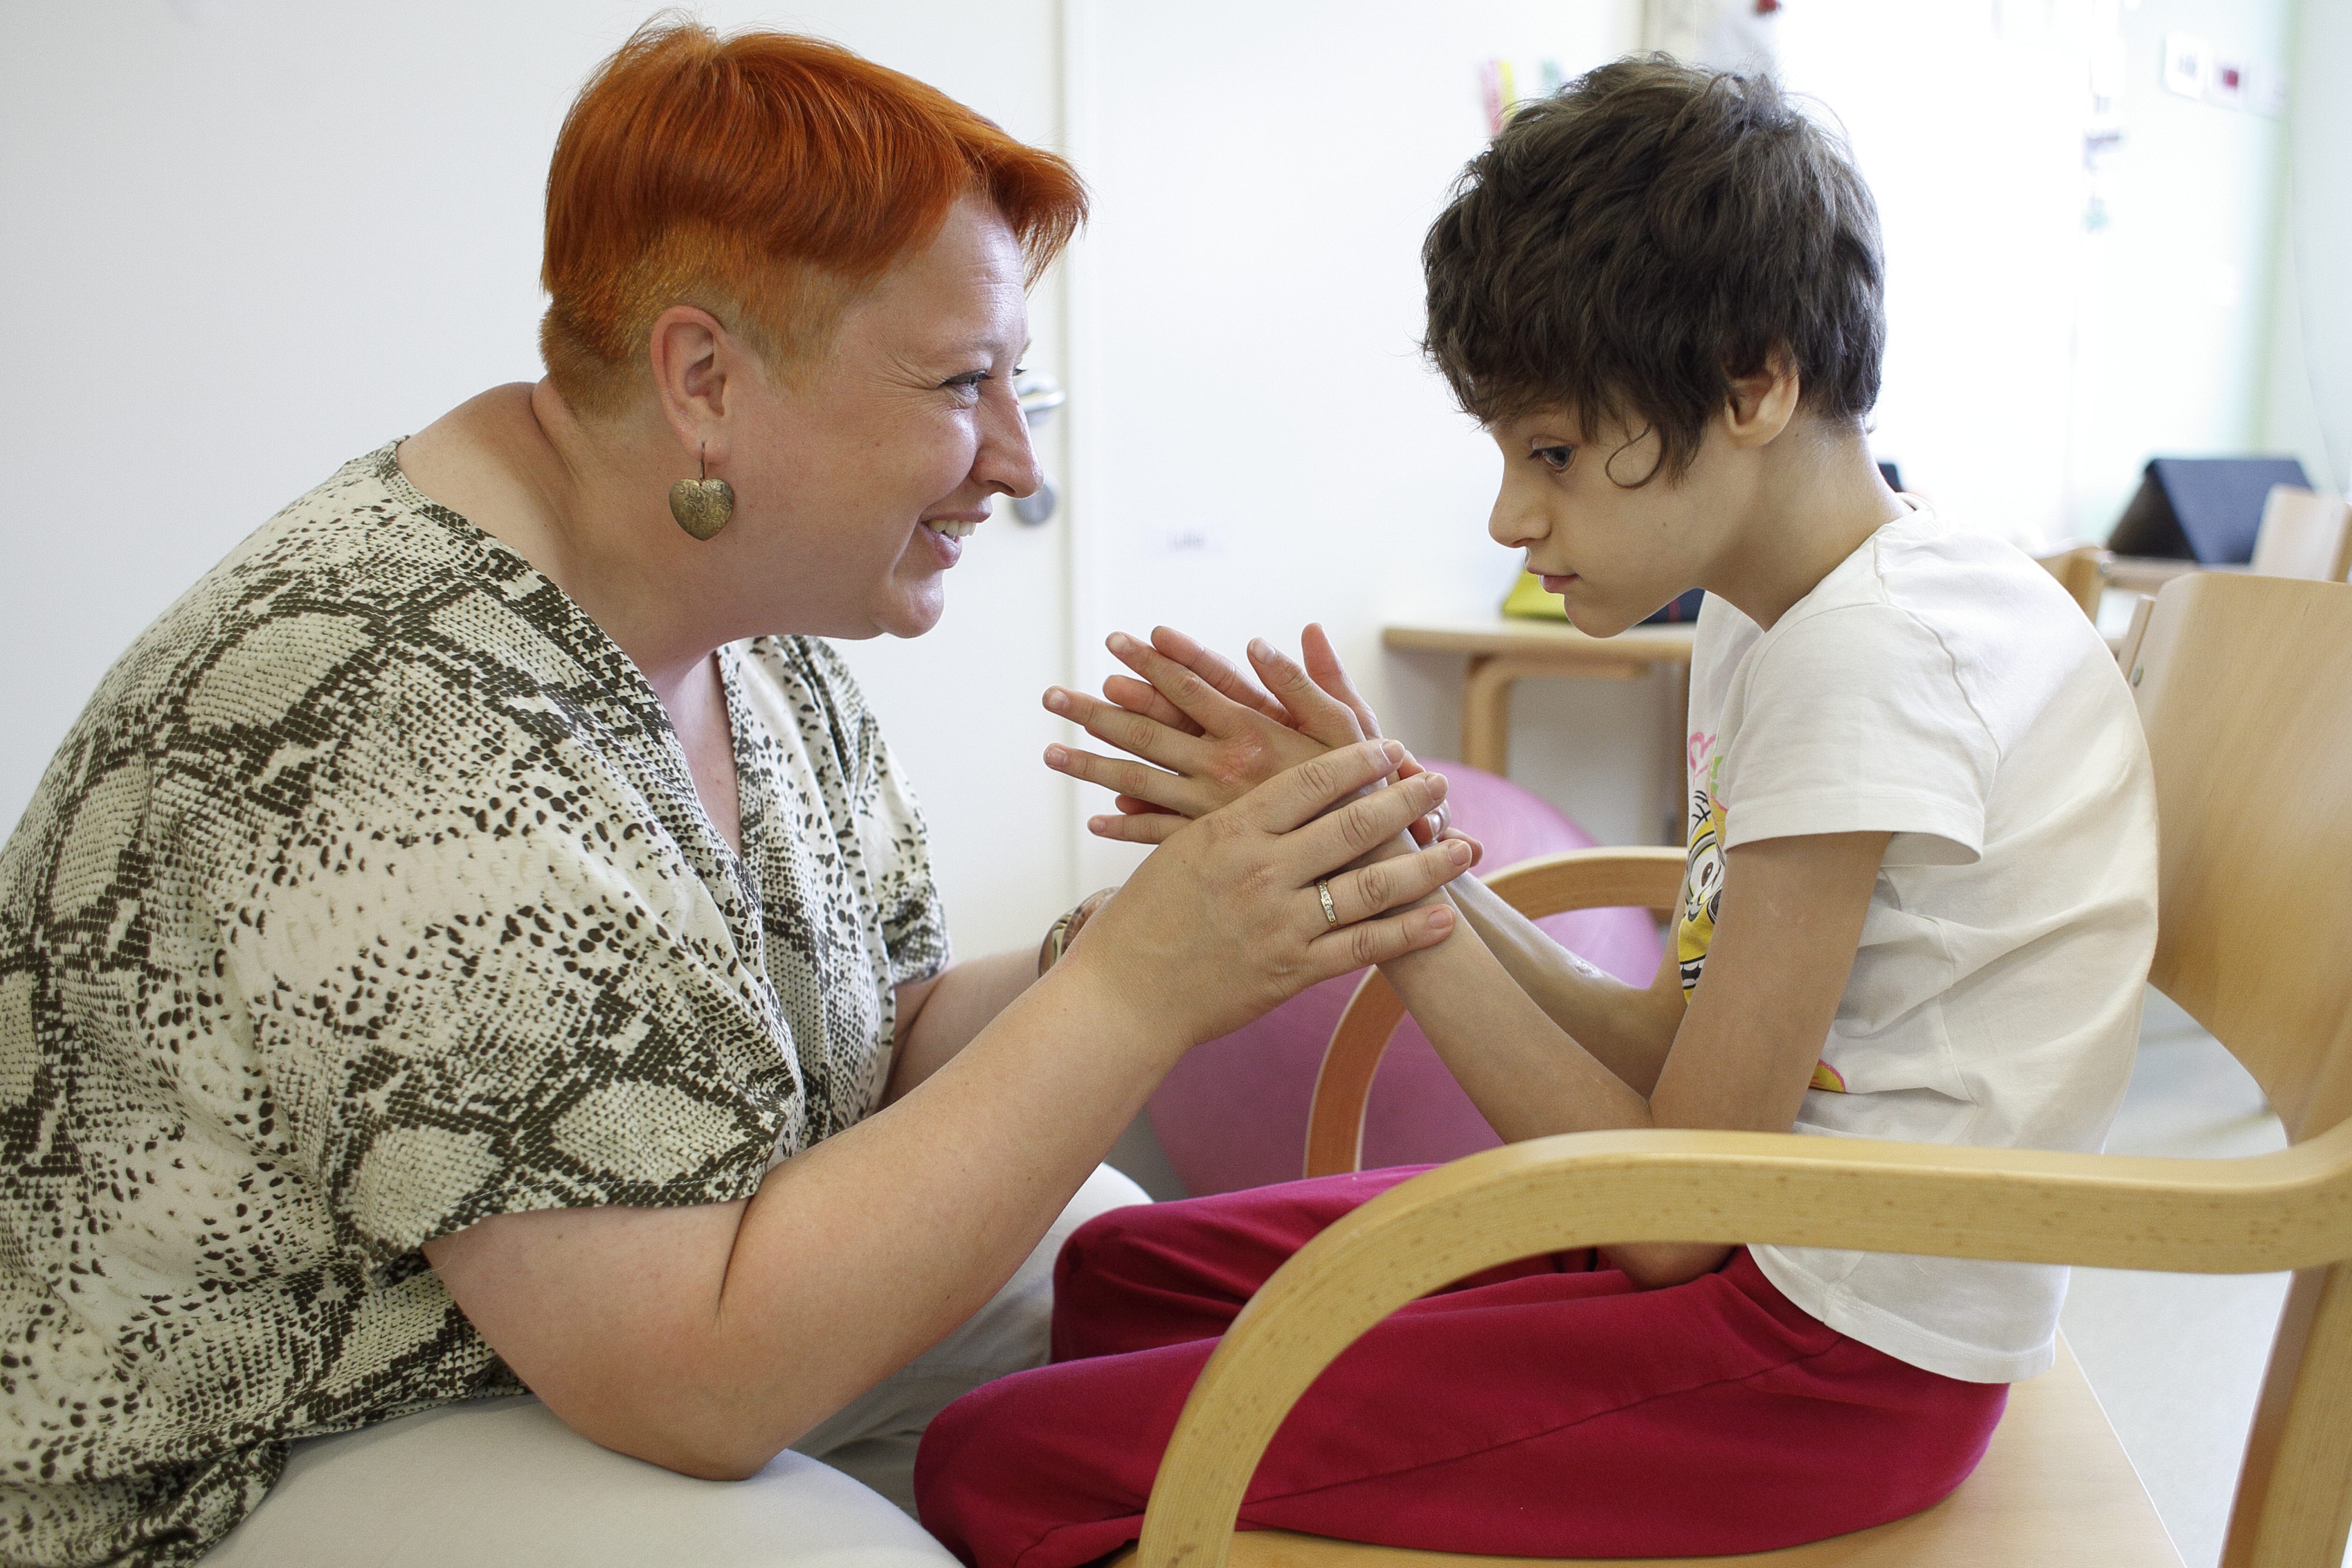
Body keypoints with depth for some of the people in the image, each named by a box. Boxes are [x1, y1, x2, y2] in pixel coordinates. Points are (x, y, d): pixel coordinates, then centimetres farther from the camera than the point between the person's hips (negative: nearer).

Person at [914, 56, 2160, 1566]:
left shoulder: (1874, 660, -22)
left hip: (1833, 1352, -9)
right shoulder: (1770, 621, 8)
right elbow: (1665, 1051, 4)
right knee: (1123, 1269, 15)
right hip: (1746, 1245, 9)